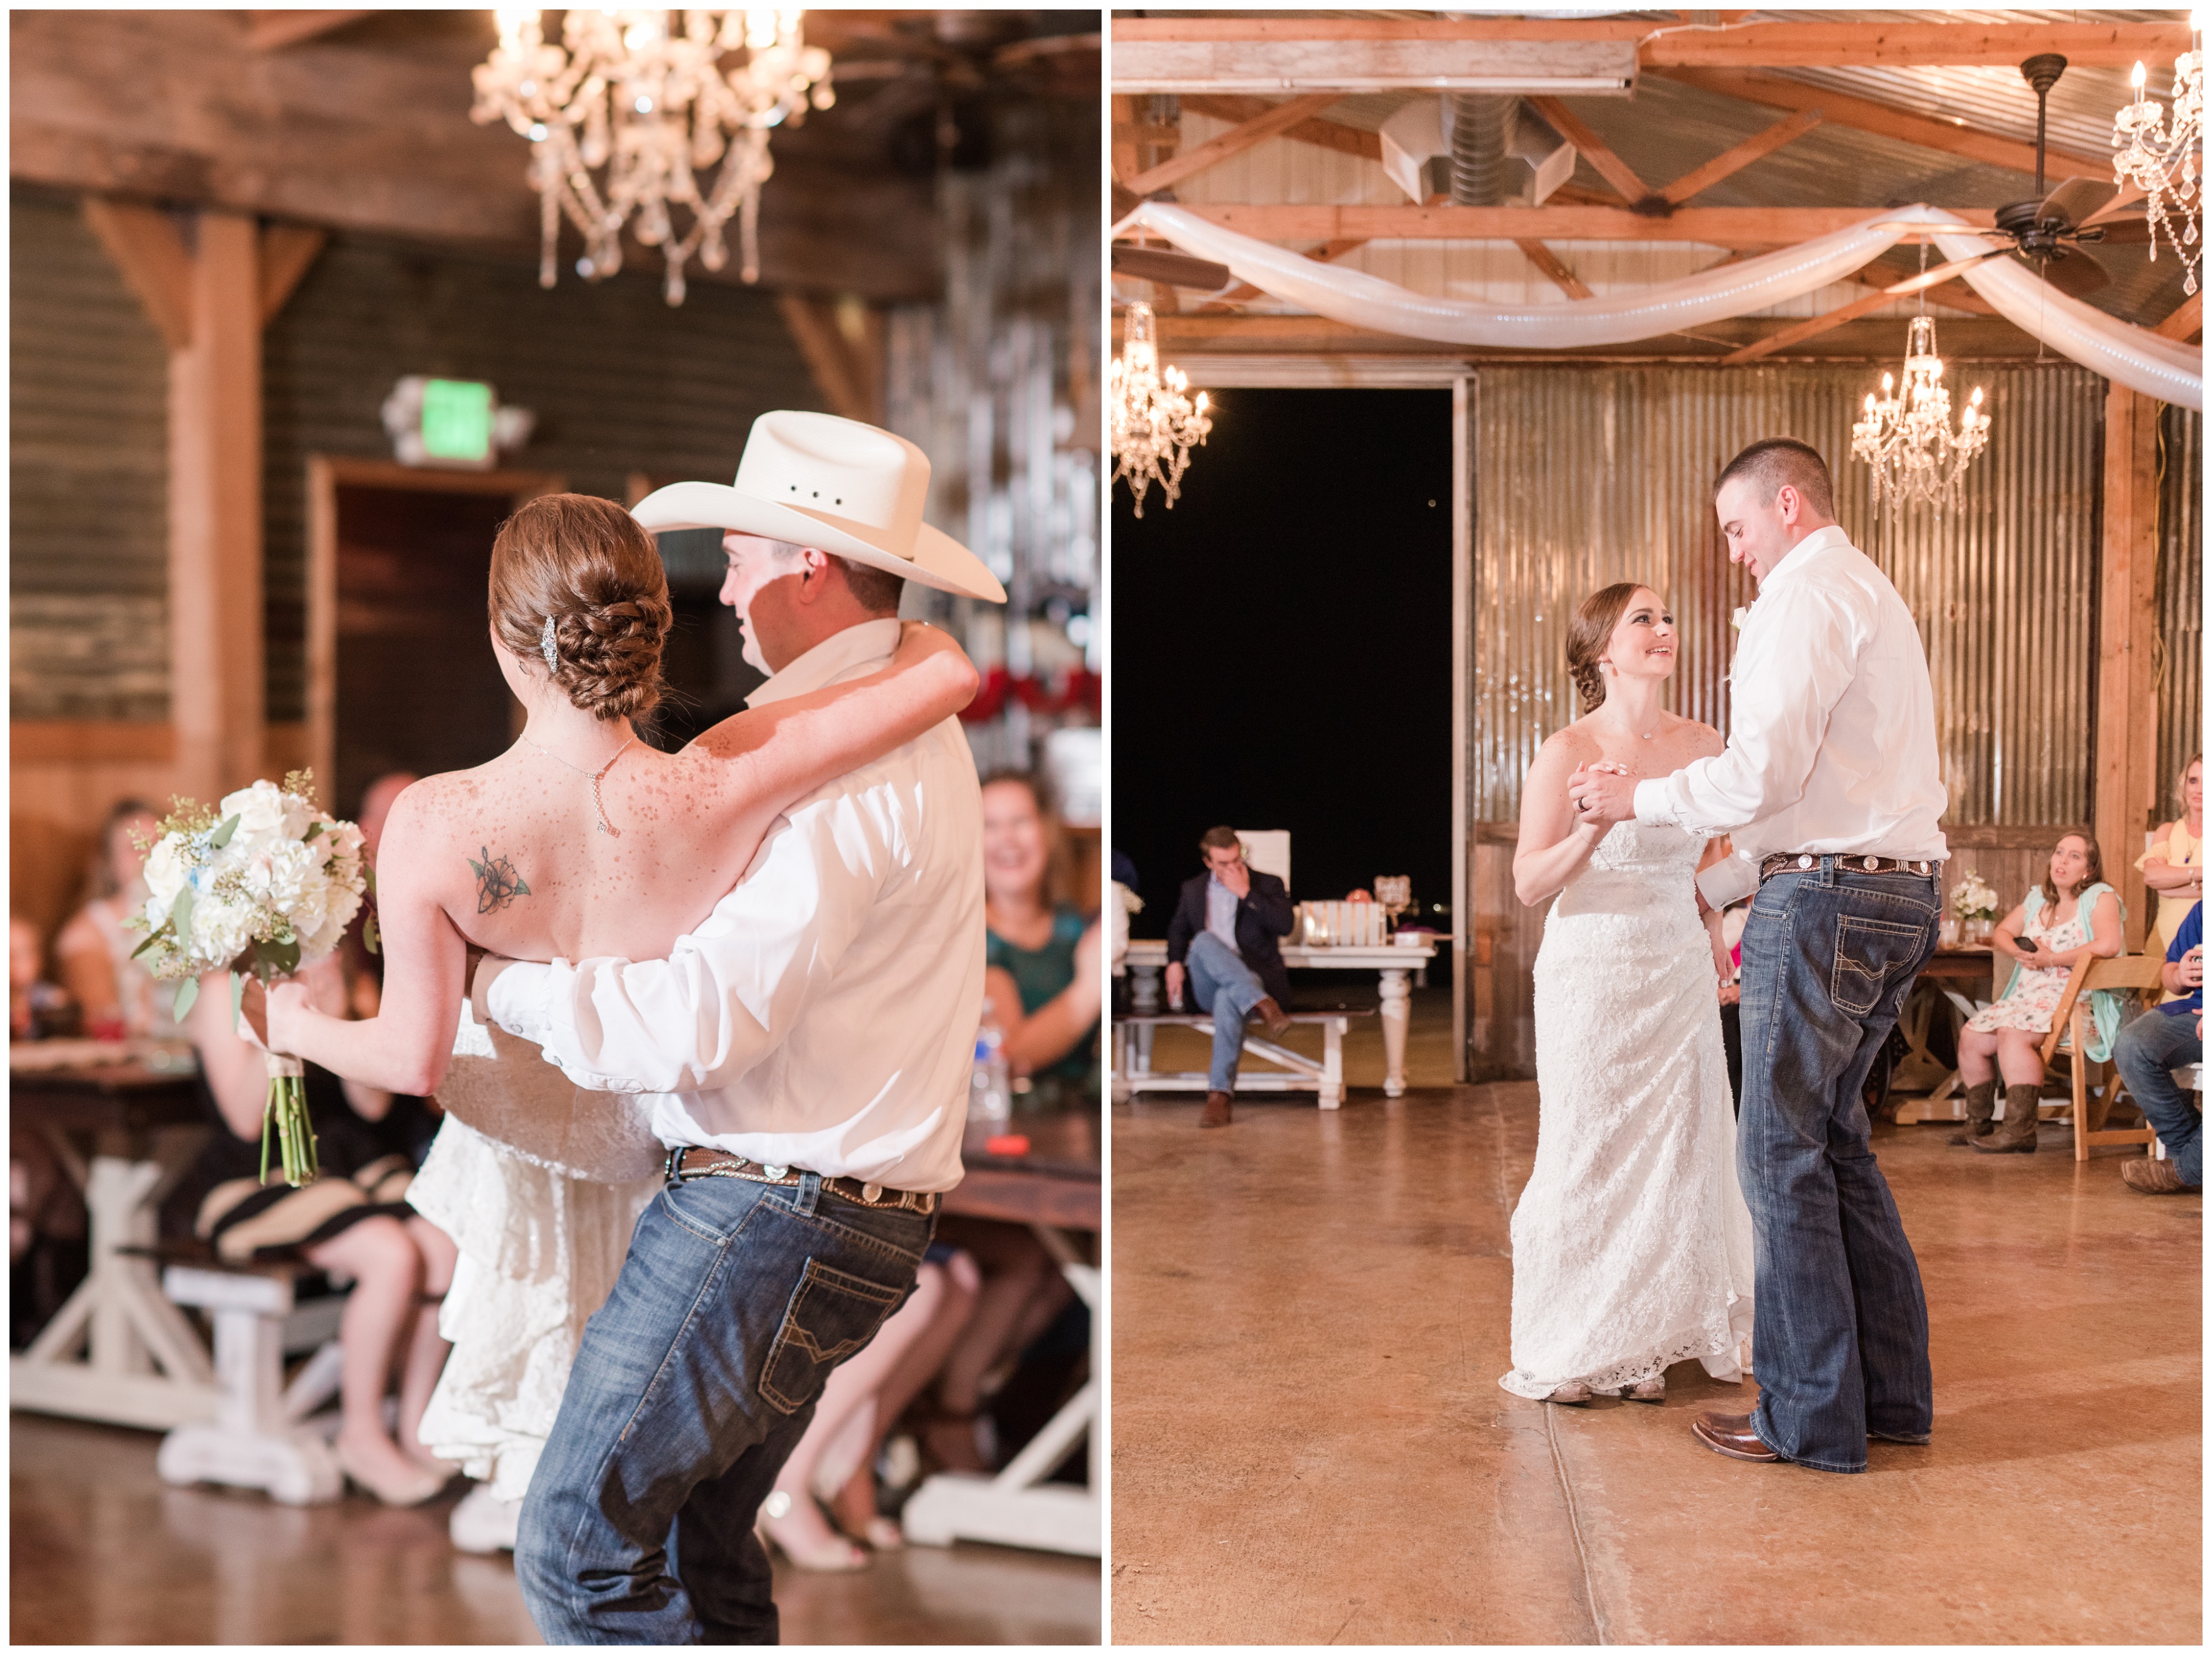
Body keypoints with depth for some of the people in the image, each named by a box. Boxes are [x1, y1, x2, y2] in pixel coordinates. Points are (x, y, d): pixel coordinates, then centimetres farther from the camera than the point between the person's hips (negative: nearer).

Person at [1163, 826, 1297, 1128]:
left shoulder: (1267, 885, 8)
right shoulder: (1193, 889, 18)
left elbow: (1286, 925, -9)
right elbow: (1178, 929, 29)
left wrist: (1246, 893, -11)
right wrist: (1175, 961, 7)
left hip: (1257, 977, -2)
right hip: (1206, 987, 3)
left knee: (1228, 999, -40)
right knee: (1205, 940, -32)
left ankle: (1219, 1095, -43)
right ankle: (1262, 1005, -47)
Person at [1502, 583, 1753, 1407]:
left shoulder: (1702, 745, 5)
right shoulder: (1567, 754, -8)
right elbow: (1529, 884, -11)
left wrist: (1713, 935, 10)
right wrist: (1592, 827, -26)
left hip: (1680, 971, 4)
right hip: (1593, 972, -4)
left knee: (1674, 1151, 4)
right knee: (1587, 1153, -1)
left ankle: (1644, 1344, 15)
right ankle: (1568, 1350, 11)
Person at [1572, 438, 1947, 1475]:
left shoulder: (1807, 593, -9)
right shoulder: (1873, 597, 23)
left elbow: (1766, 772, -19)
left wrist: (1641, 799, -4)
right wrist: (1714, 886, 27)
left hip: (1825, 901, -10)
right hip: (1898, 893, 10)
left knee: (1784, 1154, -4)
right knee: (1835, 1141, 16)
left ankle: (1813, 1419, 0)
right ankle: (1892, 1392, 19)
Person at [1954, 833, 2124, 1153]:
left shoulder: (2100, 897, -5)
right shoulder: (2038, 898, 18)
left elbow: (2108, 945, -22)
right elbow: (2000, 934, 22)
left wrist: (2053, 959, -16)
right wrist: (2018, 952, -2)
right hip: (2029, 997, 8)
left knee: (2013, 1034, -32)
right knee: (1971, 1036, -8)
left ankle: (2019, 1130, -31)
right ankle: (1978, 1122, 7)